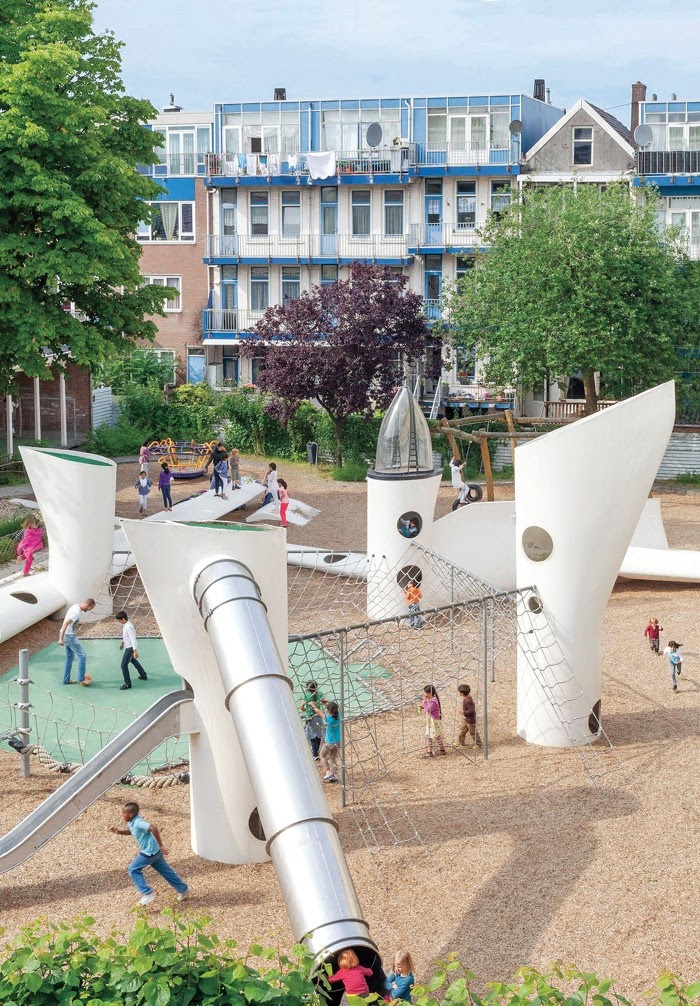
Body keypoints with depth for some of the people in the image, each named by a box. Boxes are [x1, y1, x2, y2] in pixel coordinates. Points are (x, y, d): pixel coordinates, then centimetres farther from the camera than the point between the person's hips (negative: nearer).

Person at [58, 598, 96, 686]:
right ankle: (81, 679, 1)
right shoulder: (77, 612, -24)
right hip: (70, 636, -10)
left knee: (69, 657, 18)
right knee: (82, 656, -4)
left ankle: (66, 680, 23)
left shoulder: (76, 607, 6)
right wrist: (61, 639, -31)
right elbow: (65, 624, -29)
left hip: (67, 635, 10)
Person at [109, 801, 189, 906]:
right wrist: (119, 831, 9)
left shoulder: (138, 823, -25)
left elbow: (153, 829, -36)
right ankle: (183, 889, 30)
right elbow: (131, 831, 26)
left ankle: (148, 894, 1)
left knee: (133, 870, 0)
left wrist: (160, 845, -32)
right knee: (165, 870, 19)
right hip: (154, 851, 10)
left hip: (149, 851, -10)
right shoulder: (132, 822, 4)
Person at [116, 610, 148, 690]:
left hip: (130, 647, -11)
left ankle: (127, 683, -5)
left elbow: (133, 639, -29)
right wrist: (122, 643, 35)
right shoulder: (125, 625, 4)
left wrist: (135, 651, -32)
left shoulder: (129, 627, -26)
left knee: (124, 665, -11)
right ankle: (144, 675, 46)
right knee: (133, 661, 29)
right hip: (128, 646, 11)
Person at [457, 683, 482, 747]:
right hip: (466, 719, 10)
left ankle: (479, 744, 23)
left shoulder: (467, 701, -33)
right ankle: (460, 743, 37)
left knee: (473, 733, 7)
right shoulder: (468, 697, -3)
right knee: (462, 730, 21)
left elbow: (471, 710, -34)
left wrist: (464, 712, -25)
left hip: (470, 720, -10)